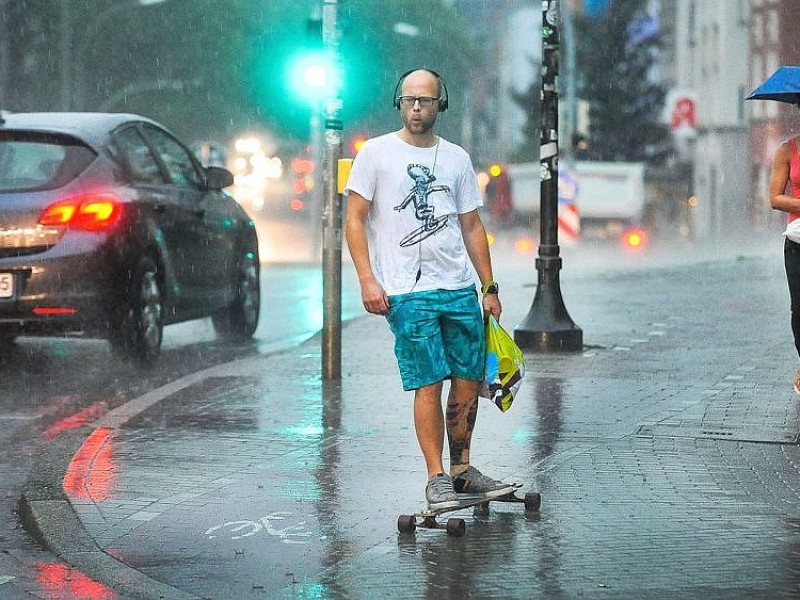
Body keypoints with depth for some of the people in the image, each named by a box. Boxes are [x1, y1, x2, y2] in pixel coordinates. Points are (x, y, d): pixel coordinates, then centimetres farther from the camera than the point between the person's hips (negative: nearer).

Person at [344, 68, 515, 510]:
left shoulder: (457, 158, 13)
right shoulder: (376, 153, 1)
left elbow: (472, 227, 17)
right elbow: (354, 220, -1)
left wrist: (489, 287, 12)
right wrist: (367, 280, -12)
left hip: (460, 290, 5)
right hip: (408, 293, -4)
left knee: (469, 382, 6)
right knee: (429, 385, -8)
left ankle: (461, 469, 20)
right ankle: (437, 478, -1)